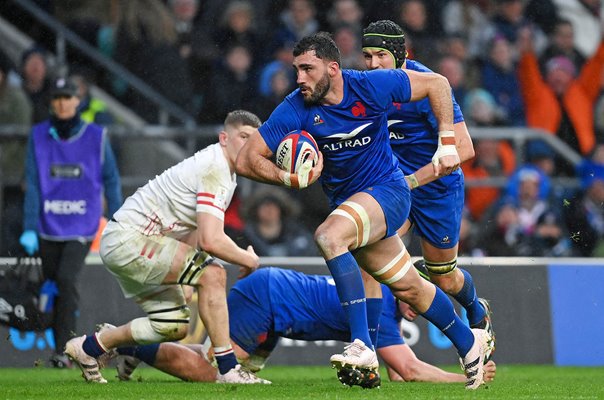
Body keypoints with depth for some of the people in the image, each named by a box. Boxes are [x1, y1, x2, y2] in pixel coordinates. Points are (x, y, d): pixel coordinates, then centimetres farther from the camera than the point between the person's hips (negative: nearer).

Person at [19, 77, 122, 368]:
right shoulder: (39, 136, 3)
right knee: (52, 285, 7)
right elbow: (32, 185, 0)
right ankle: (61, 349, 22)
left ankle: (63, 351, -20)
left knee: (66, 279, -20)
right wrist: (29, 229, -7)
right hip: (49, 227, 3)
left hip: (83, 226, -3)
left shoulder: (96, 137, 0)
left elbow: (111, 181, 7)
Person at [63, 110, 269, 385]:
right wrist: (249, 260, -11)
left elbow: (196, 237, 20)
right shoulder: (215, 169, -19)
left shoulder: (227, 174, 14)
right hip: (127, 239, -11)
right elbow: (210, 240, -27)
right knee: (213, 274, -21)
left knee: (175, 326, 12)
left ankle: (90, 346, 27)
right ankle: (228, 369, -20)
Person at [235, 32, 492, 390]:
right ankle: (469, 342, 36)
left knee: (329, 236, -31)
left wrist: (447, 143, -8)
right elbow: (247, 159, -11)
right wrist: (290, 178, -27)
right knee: (409, 288, 12)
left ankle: (363, 346, -35)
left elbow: (437, 84, -4)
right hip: (346, 199, 5)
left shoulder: (371, 86, -17)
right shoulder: (295, 109, -12)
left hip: (388, 190, -5)